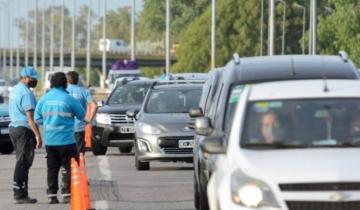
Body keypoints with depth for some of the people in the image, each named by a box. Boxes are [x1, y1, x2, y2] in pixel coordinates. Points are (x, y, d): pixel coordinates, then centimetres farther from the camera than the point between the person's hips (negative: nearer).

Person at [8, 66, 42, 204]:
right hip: (24, 130, -9)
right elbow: (30, 117, -20)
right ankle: (20, 195, -7)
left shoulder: (14, 90, 14)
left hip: (13, 127, 9)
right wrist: (38, 135, -20)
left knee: (22, 163, 12)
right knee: (23, 163, -7)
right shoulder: (26, 93, -15)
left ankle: (21, 194, 13)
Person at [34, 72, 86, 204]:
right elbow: (82, 115, 1)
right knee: (69, 168, 4)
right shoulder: (68, 99, -10)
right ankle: (67, 194, 0)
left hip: (49, 140, 4)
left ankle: (52, 195, 9)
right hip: (66, 140, -4)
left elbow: (37, 119, 6)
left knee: (52, 168, 10)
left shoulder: (44, 99, 0)